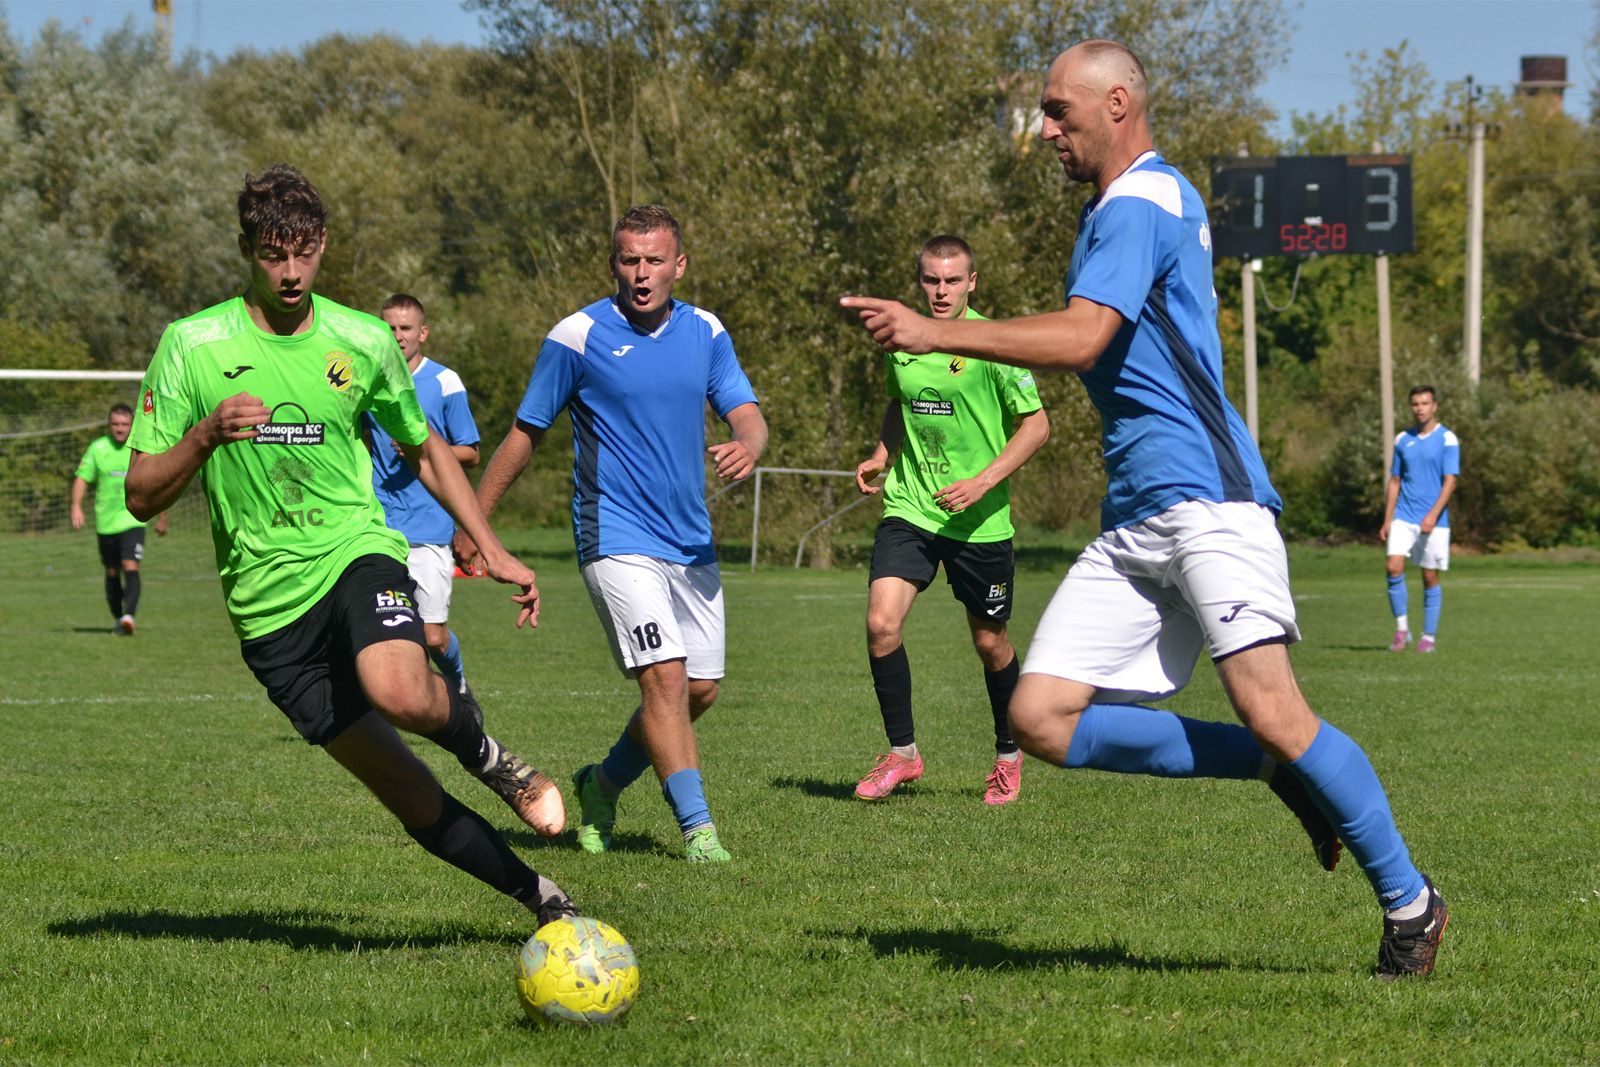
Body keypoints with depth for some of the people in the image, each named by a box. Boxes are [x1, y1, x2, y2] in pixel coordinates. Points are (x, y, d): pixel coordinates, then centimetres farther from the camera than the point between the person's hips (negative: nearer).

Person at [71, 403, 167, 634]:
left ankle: (129, 615, -29)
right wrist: (76, 506, -12)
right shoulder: (97, 448, 3)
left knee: (131, 567, -19)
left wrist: (162, 518, 13)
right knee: (112, 572, 10)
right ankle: (118, 619, 23)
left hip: (133, 521, -2)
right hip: (105, 522, 2)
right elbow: (82, 478, 4)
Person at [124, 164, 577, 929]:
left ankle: (483, 751, 0)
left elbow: (426, 451, 20)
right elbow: (139, 496, -3)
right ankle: (542, 899, 15)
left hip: (356, 551, 0)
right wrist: (206, 435, -21)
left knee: (399, 692, -34)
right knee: (406, 795, -3)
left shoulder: (362, 342, 4)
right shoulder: (193, 347, -3)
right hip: (268, 602, 0)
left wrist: (492, 550, 14)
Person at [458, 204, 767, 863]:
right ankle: (697, 826, -15)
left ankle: (604, 784, 30)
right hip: (617, 539, -6)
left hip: (691, 543, 6)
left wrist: (746, 446, -23)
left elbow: (746, 413, 2)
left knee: (700, 690, 8)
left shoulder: (705, 332, 6)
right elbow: (525, 433, 1)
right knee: (665, 676, -18)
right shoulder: (578, 337, -7)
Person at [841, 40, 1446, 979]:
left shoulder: (1138, 205, -9)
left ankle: (1410, 902, -2)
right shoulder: (1162, 197, 23)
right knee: (1043, 719, -4)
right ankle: (1277, 768, 7)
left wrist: (934, 333, -22)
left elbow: (1081, 338, -23)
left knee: (1273, 714, -18)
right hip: (1134, 517, 10)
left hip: (1203, 496, -10)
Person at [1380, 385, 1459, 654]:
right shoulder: (1402, 440, 11)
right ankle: (1401, 628, -3)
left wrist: (1433, 515, -20)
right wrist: (1387, 520, 9)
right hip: (1403, 518, 3)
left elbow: (1450, 481, -8)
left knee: (1430, 577, 1)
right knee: (1394, 568, -13)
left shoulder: (1447, 439, -2)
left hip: (1434, 520, -3)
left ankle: (1429, 636, 11)